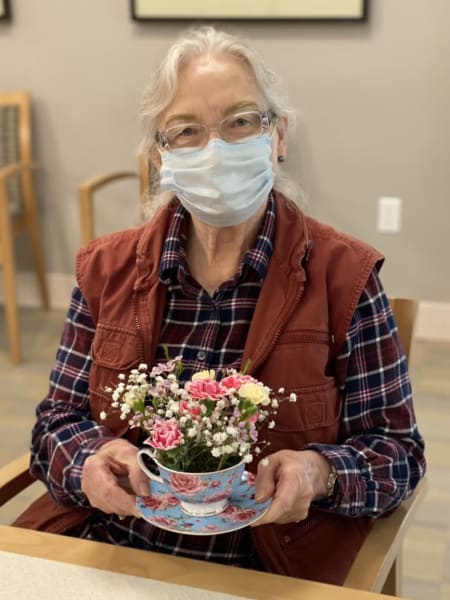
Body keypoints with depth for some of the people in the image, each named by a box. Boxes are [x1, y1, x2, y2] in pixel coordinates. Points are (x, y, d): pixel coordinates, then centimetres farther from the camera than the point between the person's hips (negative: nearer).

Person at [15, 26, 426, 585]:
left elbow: (398, 451, -1)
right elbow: (57, 421, 8)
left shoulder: (343, 276, -4)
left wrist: (318, 473, -22)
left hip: (262, 573, 0)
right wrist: (91, 460, -15)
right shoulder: (106, 269, 5)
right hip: (100, 554, 1)